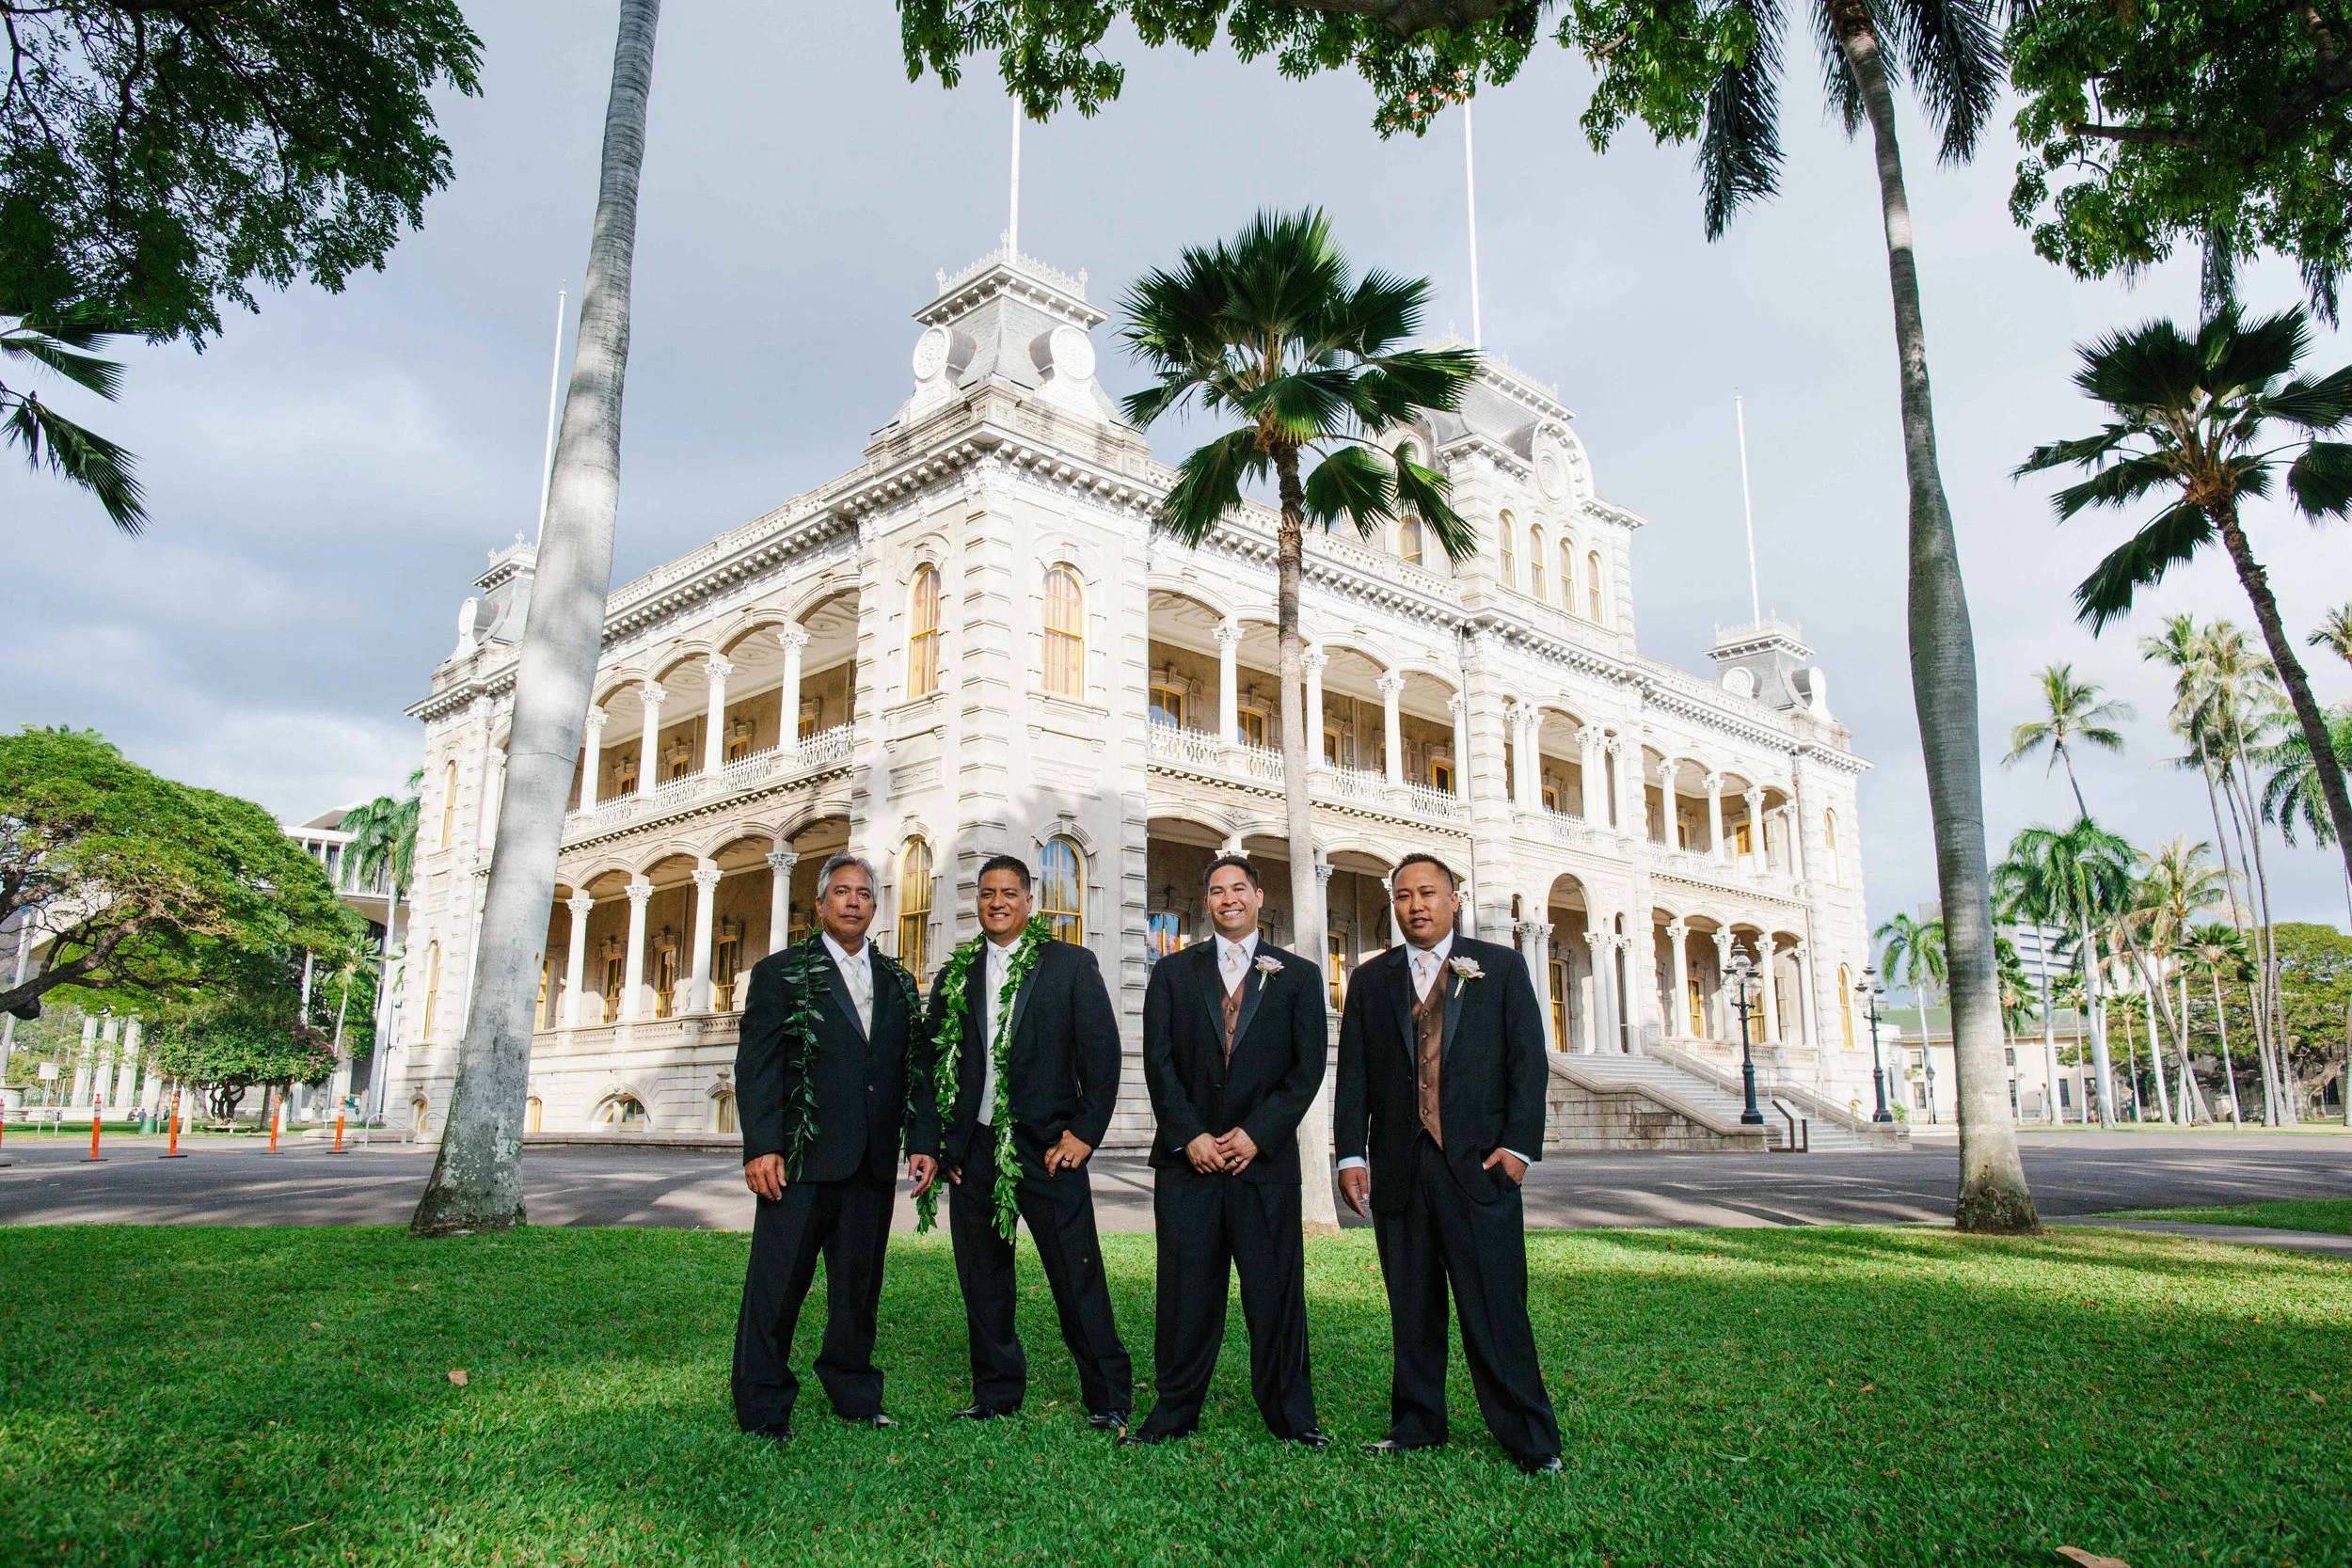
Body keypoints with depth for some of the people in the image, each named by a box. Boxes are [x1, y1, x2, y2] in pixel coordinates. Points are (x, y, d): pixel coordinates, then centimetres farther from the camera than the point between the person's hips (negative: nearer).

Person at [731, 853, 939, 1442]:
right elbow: (756, 1065, -4)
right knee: (777, 1284, 1)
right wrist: (761, 1147, -13)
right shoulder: (780, 973, 4)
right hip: (800, 1157, -4)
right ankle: (764, 1409, 14)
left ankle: (854, 1394, 26)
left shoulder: (898, 983, 15)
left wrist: (924, 1140, 3)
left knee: (859, 1283, 12)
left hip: (873, 1163, 4)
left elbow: (916, 1068, 14)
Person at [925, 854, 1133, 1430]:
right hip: (972, 1150, 4)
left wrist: (1085, 1133, -6)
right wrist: (939, 1142, 6)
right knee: (983, 1280, 11)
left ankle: (1108, 1398, 9)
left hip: (1048, 1146, -3)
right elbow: (933, 1062, 14)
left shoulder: (1071, 964, 2)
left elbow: (1102, 1052, -1)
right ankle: (996, 1392, 25)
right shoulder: (954, 976, 11)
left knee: (1078, 1276, -3)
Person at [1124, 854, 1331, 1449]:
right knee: (1185, 1290, 5)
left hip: (1265, 1156, 0)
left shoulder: (1298, 976, 8)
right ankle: (1175, 1411, 18)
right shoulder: (1173, 972, 10)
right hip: (1187, 1156, 1)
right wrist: (1189, 1136, -8)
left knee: (1277, 1292, 3)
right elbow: (1158, 1061, 3)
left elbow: (1307, 1069, 2)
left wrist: (1256, 1134, -8)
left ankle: (1290, 1415, 16)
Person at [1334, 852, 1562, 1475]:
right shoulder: (1371, 980, 12)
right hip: (1398, 1168, 2)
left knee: (1496, 1307, -2)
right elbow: (1353, 1075, 8)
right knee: (1411, 1309, 9)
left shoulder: (1501, 967, 7)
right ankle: (1416, 1425, 21)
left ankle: (1529, 1437, 9)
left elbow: (1528, 1060, 2)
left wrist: (1518, 1144, -7)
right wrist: (1351, 1155, 0)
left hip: (1479, 1165, -2)